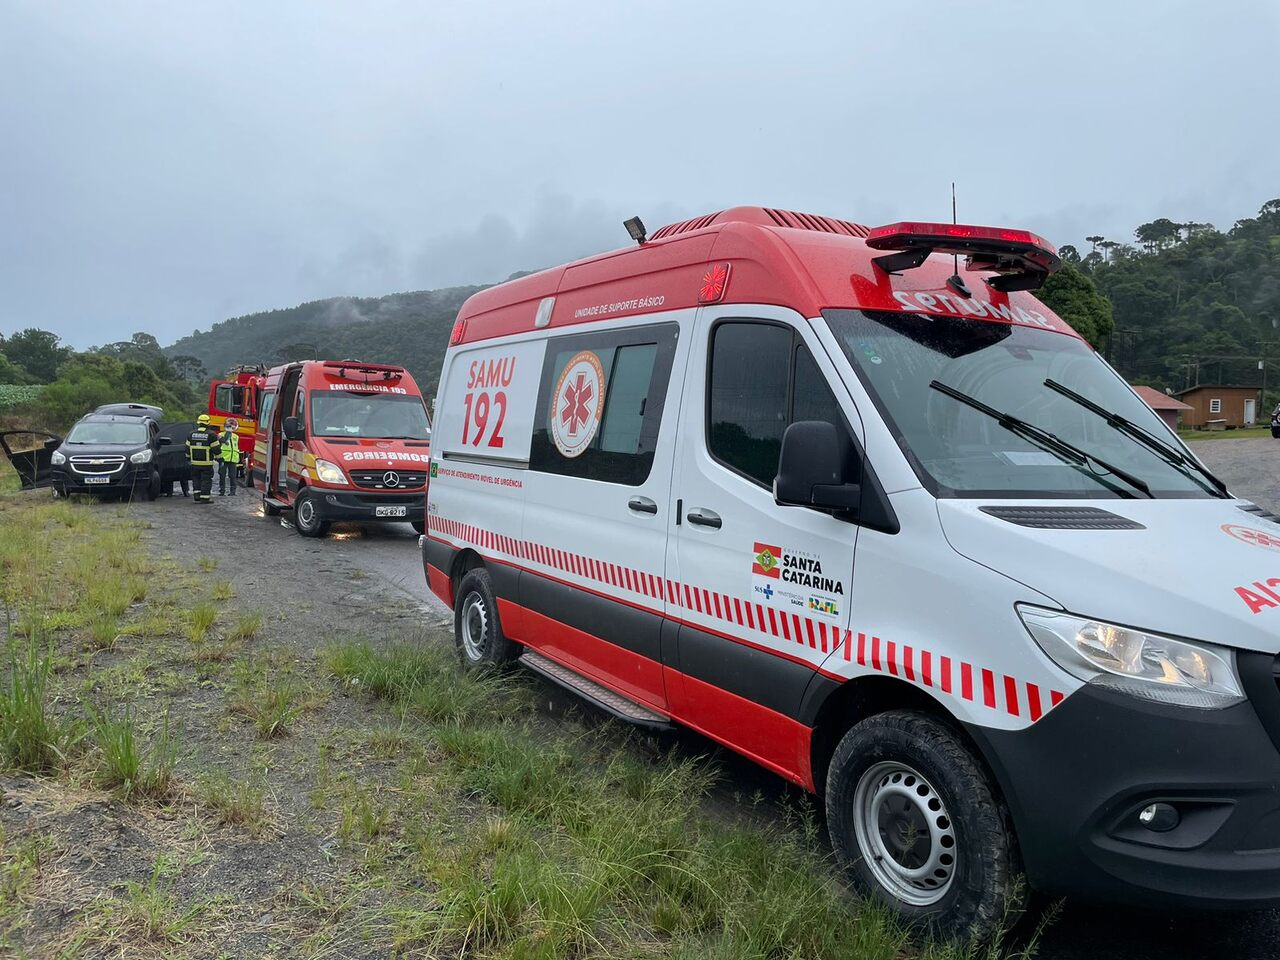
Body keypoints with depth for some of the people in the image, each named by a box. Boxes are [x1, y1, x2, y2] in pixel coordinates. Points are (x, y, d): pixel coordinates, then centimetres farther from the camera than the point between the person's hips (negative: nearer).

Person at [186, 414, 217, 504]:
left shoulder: (192, 434, 6)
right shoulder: (211, 434, -9)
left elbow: (188, 448, 12)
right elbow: (216, 449, -8)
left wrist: (188, 458, 25)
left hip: (195, 462, 4)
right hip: (207, 463, -4)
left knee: (196, 478, 17)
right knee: (206, 480, 0)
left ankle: (197, 495, 13)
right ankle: (205, 497, -2)